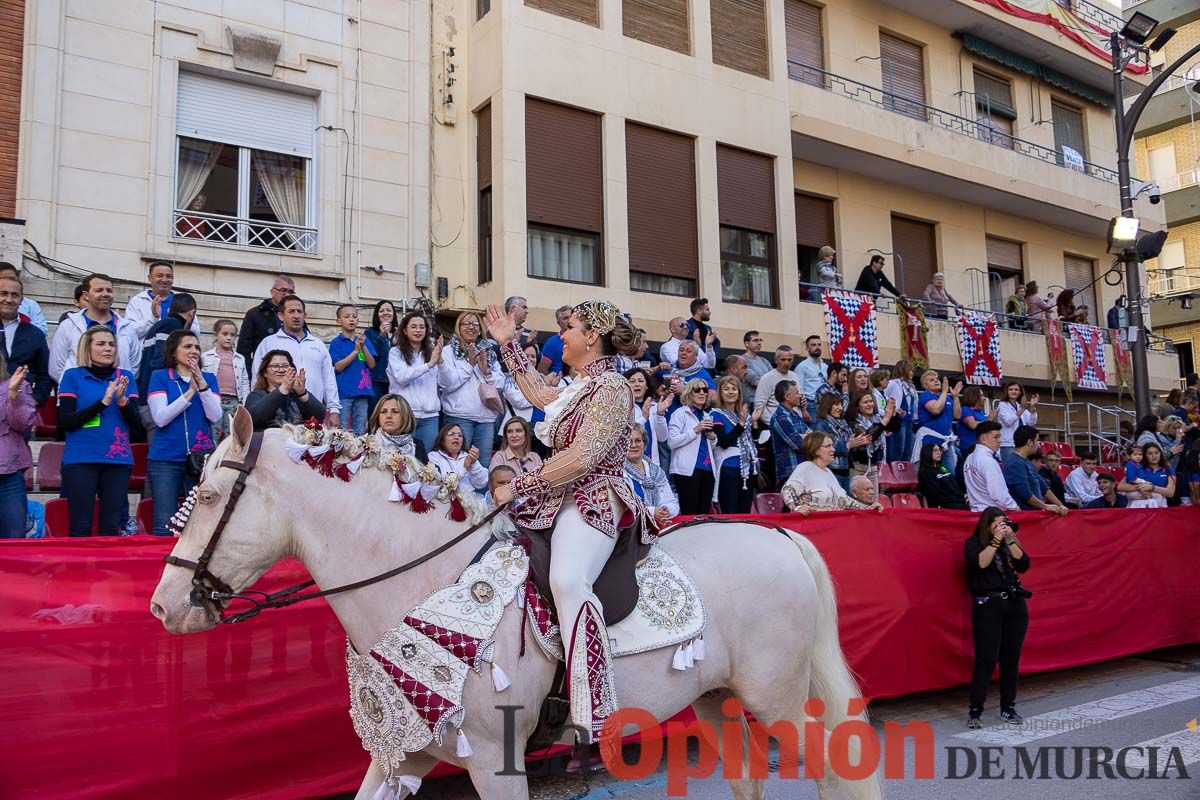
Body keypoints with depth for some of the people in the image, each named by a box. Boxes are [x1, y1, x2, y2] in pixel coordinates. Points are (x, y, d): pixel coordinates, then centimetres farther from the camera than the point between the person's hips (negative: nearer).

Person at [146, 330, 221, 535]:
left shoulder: (208, 378, 11)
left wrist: (202, 384, -13)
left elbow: (215, 416, -3)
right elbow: (160, 418, -8)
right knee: (164, 526, -4)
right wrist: (190, 392, -12)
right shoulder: (160, 377, 5)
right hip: (165, 459, -2)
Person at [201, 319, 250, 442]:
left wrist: (244, 404, 6)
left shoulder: (240, 358, 16)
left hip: (234, 402, 3)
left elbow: (245, 382, 14)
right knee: (213, 436, -4)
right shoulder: (206, 357, 5)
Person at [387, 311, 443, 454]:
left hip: (430, 415, 3)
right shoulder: (396, 352, 5)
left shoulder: (431, 352, 14)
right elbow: (401, 377, -12)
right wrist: (429, 364, -18)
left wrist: (440, 360, -12)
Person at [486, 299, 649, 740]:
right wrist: (509, 346, 41)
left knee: (566, 579, -37)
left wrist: (519, 486, -14)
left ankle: (596, 714, -42)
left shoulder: (611, 386, -10)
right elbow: (541, 395, 40)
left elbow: (580, 458, -20)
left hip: (595, 501, -11)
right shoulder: (583, 385, 19)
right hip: (562, 500, 11)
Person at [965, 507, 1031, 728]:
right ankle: (975, 711, -3)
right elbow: (980, 563, -16)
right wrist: (996, 540, -13)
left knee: (1011, 659, 6)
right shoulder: (974, 543, 2)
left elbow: (1024, 565, 0)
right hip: (988, 606, -4)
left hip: (1015, 605, 4)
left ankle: (1008, 708, 17)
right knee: (986, 660, -8)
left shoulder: (1010, 542, 14)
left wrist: (1010, 540, -8)